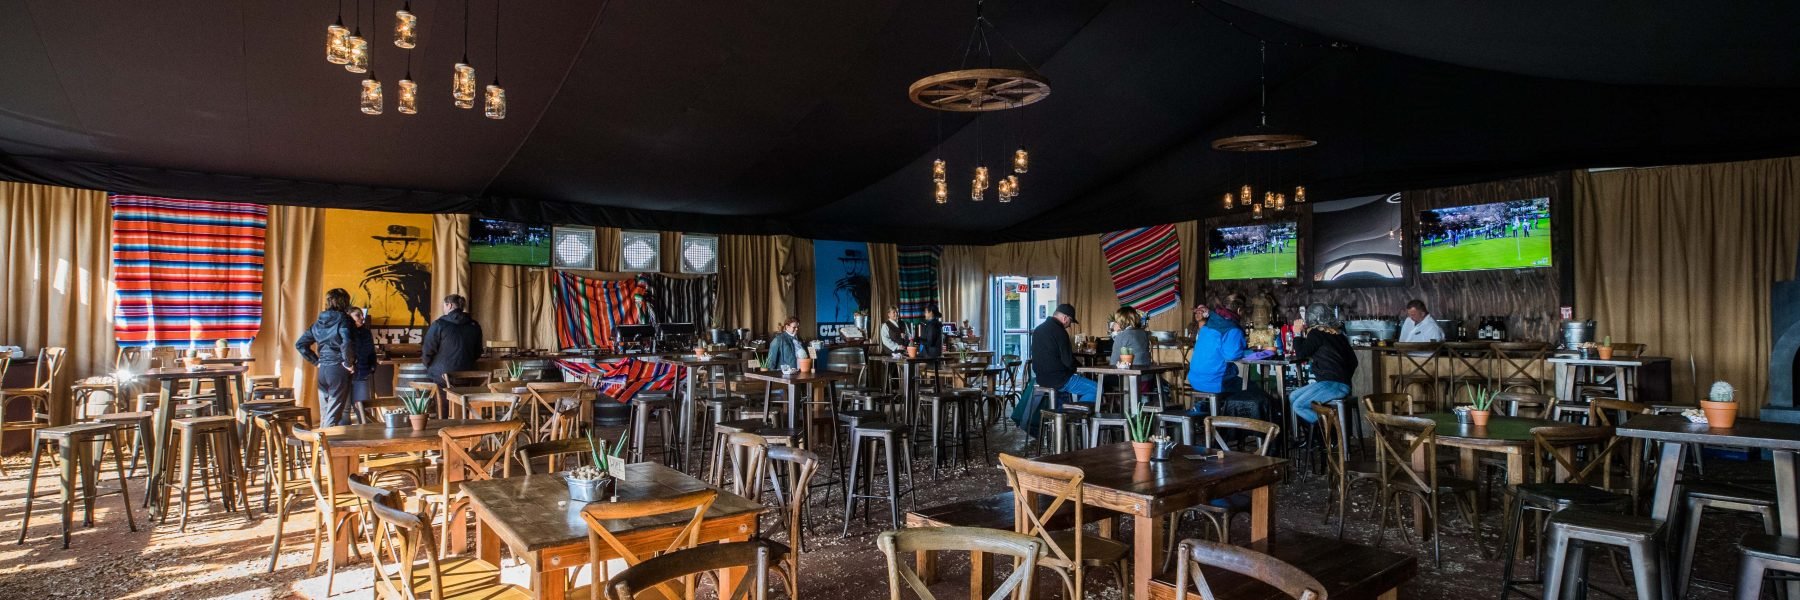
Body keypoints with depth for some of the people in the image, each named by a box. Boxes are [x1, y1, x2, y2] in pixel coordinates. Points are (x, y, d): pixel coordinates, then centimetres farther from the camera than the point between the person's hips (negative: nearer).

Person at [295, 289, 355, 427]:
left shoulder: (318, 322, 11)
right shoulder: (342, 320, -10)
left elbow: (299, 344, 16)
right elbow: (346, 344, -26)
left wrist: (316, 361, 15)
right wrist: (349, 363, -12)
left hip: (322, 370, 6)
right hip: (338, 370, -6)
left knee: (324, 414, 15)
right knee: (334, 414, -2)